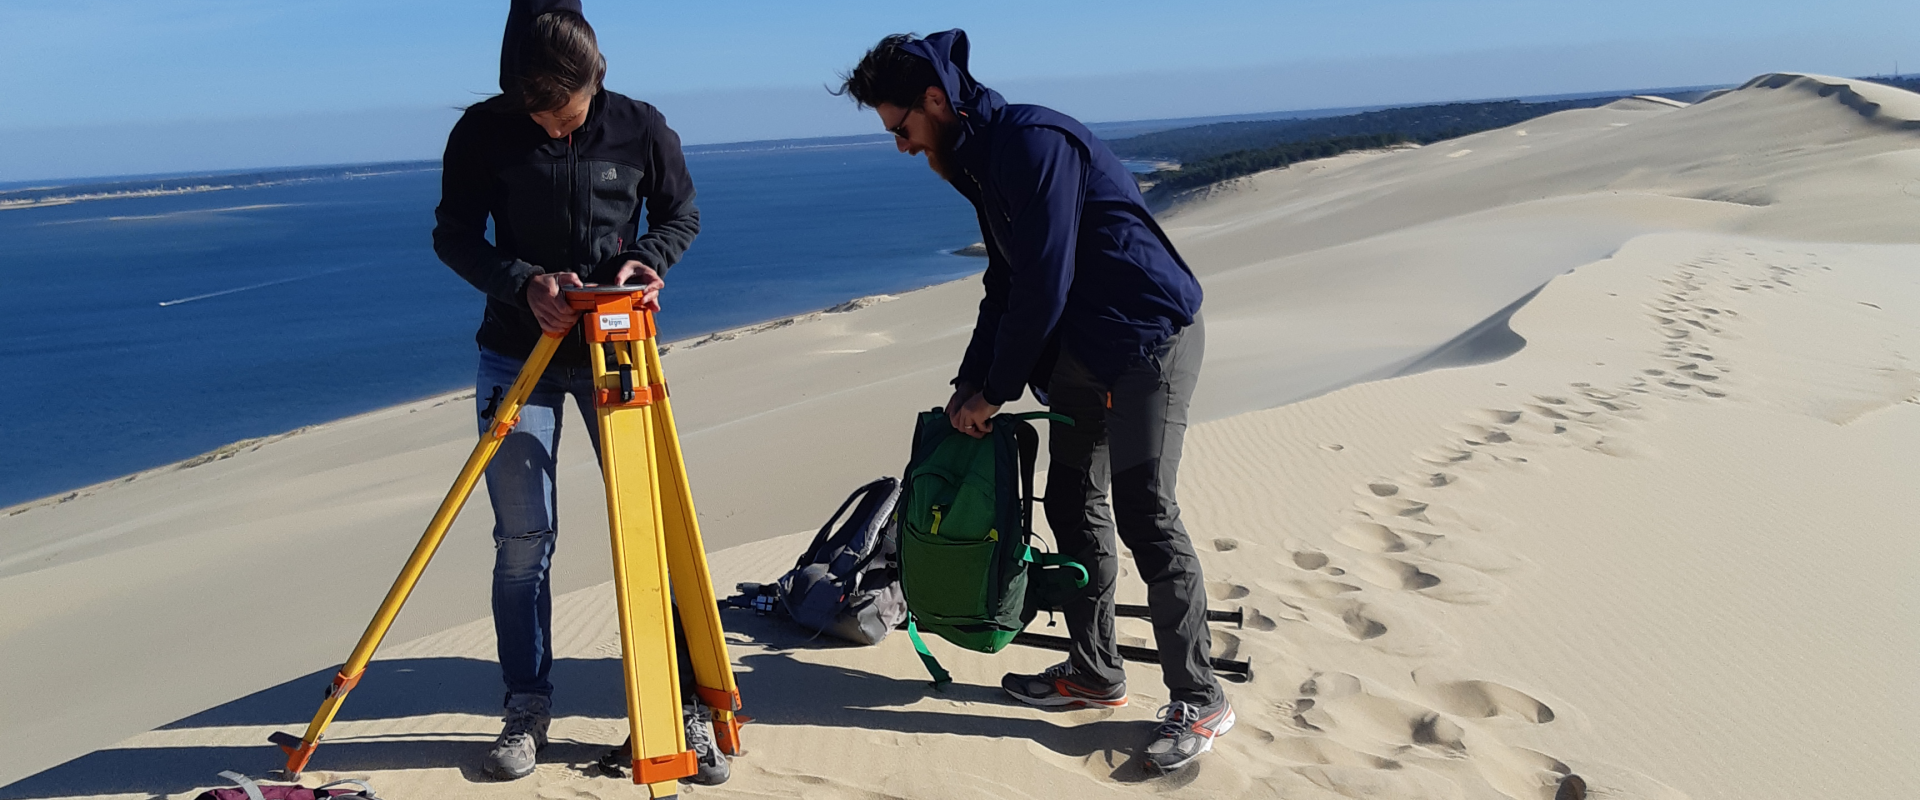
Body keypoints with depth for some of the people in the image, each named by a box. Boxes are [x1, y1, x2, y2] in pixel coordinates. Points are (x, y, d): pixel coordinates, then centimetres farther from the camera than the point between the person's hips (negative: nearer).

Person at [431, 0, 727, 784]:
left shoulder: (641, 128, -6)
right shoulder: (482, 132, -6)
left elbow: (680, 215, 7)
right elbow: (453, 235, -2)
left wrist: (645, 260, -14)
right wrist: (523, 282, -19)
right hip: (520, 356, 0)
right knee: (521, 539, 1)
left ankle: (688, 706, 10)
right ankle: (527, 711, 17)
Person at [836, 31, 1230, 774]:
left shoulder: (1031, 142, -19)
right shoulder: (984, 160, 12)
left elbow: (1044, 283, -22)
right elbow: (1005, 285, 16)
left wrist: (995, 392, -13)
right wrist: (969, 385, 9)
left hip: (1148, 338, -10)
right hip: (1081, 349, 10)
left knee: (1144, 512, -11)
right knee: (1072, 502, 12)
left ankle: (1200, 700, -1)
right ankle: (1095, 671, 25)